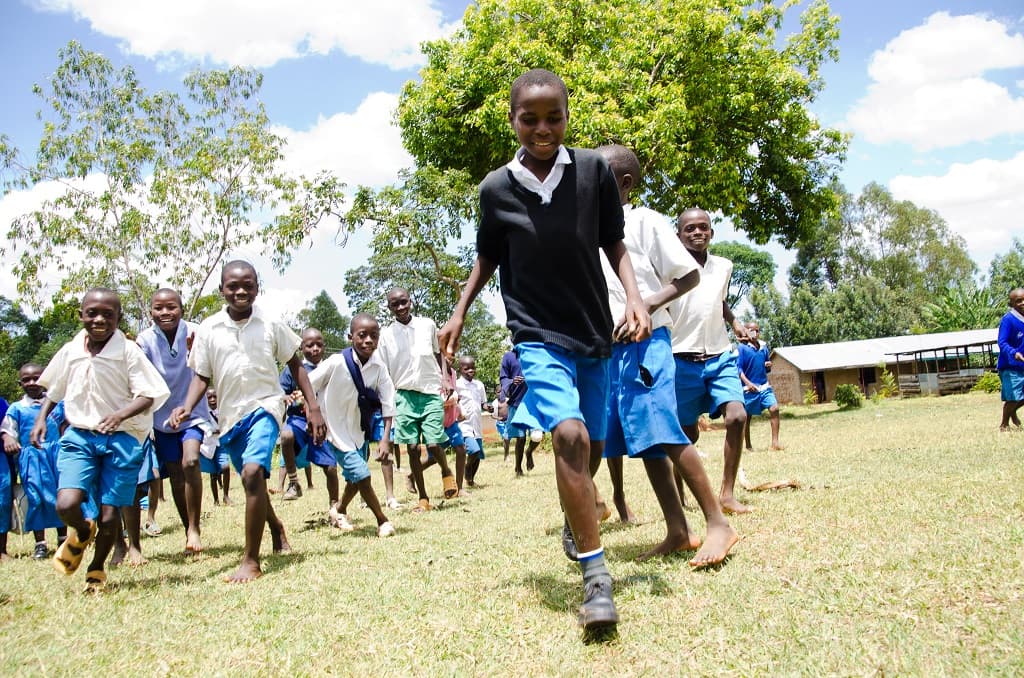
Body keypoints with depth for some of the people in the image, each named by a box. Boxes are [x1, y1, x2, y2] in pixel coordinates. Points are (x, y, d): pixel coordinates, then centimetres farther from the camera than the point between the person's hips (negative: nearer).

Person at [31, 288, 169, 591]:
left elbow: (148, 395, -12)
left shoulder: (128, 351, -10)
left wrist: (122, 414, -28)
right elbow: (53, 389, 20)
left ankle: (96, 569, 30)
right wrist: (41, 418, 8)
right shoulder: (70, 351, 3)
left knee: (109, 515, 1)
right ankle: (82, 533, 21)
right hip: (79, 435, 3)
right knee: (66, 505, -17)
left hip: (121, 438, -2)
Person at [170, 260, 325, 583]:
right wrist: (187, 406, -16)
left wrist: (313, 406, 1)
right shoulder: (208, 329, -2)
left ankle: (251, 560, -15)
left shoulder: (271, 324, -4)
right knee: (252, 482, 18)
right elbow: (201, 376, 3)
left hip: (264, 406, -3)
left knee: (253, 472, -25)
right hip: (230, 414, 3)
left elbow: (294, 364, 5)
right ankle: (275, 527, 50)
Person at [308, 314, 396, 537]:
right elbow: (307, 386, -12)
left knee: (355, 478, 19)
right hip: (337, 432, -5)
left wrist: (386, 438, -19)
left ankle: (340, 510, 47)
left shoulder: (379, 368, -13)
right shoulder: (336, 363, -23)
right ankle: (383, 520, 5)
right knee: (361, 475, -13)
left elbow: (388, 403, -13)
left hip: (360, 431, 5)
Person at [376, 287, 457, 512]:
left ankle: (447, 473, 23)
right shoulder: (386, 335, 2)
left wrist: (442, 383, 9)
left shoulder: (428, 325, 2)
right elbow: (384, 372, 6)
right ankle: (423, 499, 12)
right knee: (412, 448, 1)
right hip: (404, 395, 1)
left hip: (431, 394, -1)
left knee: (433, 444, -10)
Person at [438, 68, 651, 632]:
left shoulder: (593, 169, -5)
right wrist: (460, 312, 5)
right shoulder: (497, 188, -5)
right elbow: (487, 257, 11)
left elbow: (613, 243, 4)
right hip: (538, 335, -2)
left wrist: (634, 296, -9)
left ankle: (577, 518, 44)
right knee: (569, 434, -23)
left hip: (594, 332, 2)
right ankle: (596, 576, -15)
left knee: (590, 446, 11)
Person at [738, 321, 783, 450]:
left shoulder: (764, 346, 9)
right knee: (747, 417, 5)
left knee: (774, 408, -13)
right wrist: (748, 383, -23)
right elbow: (739, 368, -12)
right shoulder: (742, 347, -7)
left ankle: (775, 443, -11)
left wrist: (769, 365, -4)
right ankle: (748, 445, 19)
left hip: (764, 386, 4)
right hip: (749, 388, -4)